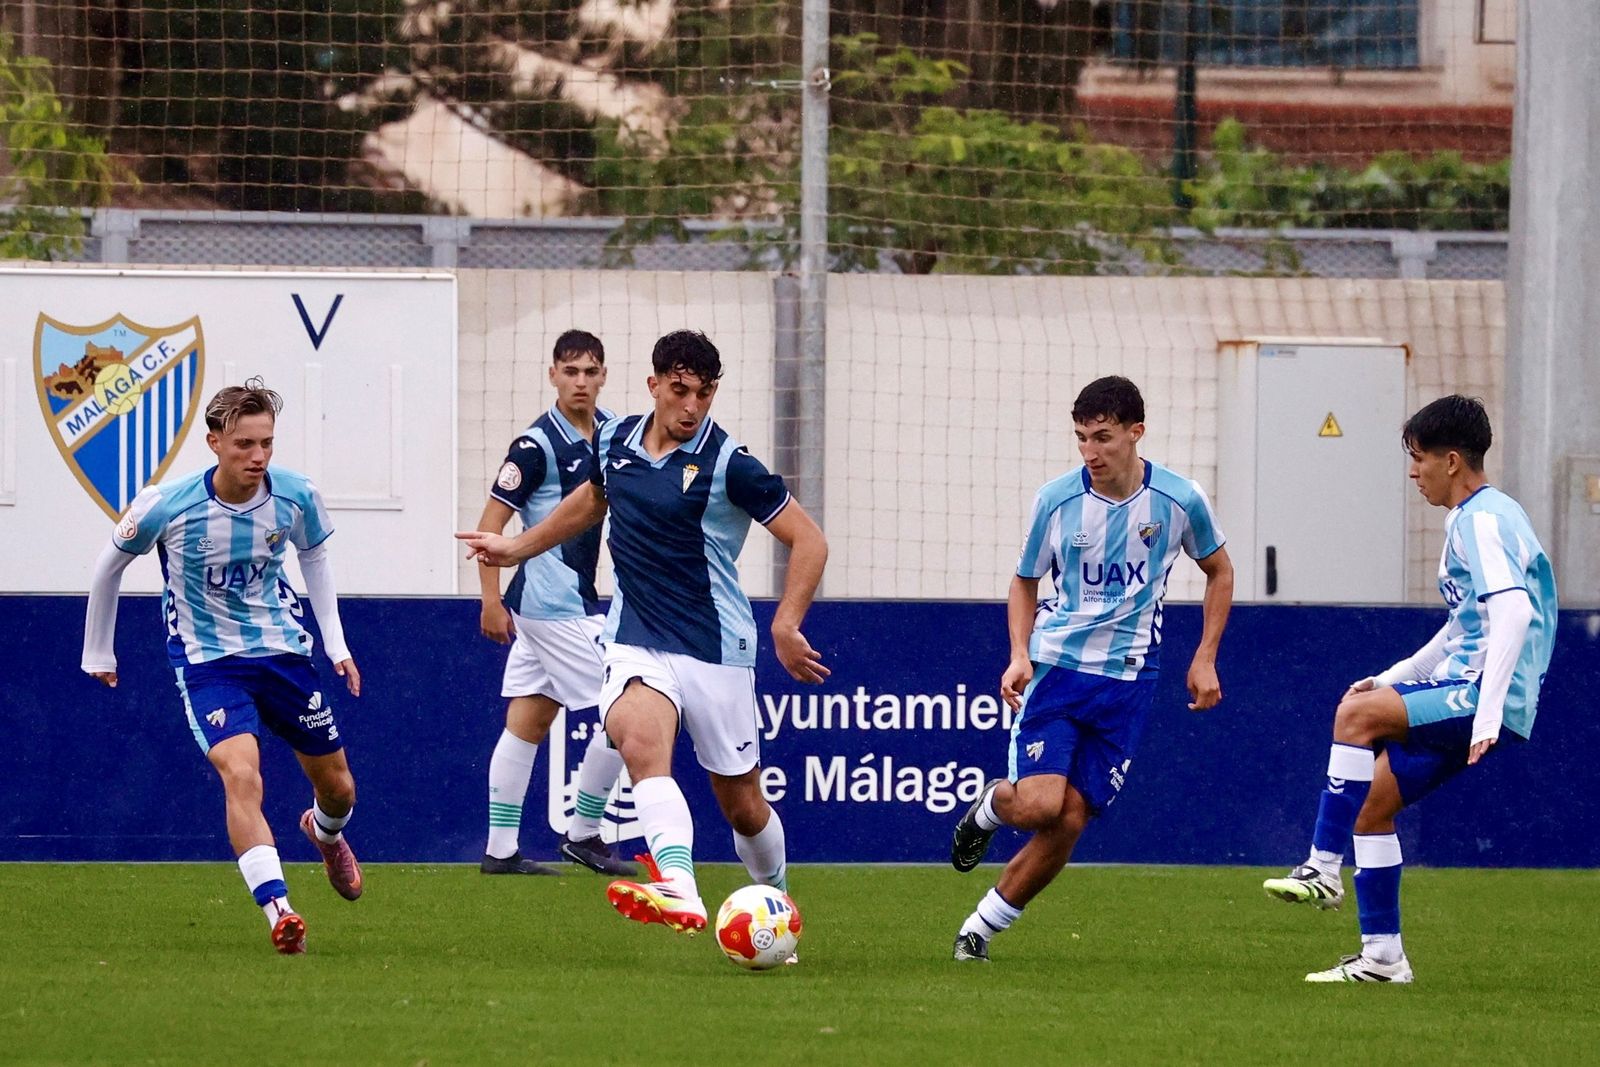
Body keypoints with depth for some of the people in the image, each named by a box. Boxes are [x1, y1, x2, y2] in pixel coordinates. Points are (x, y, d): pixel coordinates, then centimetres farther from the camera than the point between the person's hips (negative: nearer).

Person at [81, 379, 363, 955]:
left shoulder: (296, 497, -13)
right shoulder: (166, 505, -21)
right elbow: (111, 564, -2)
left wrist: (336, 642, 8)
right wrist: (97, 653, 8)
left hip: (283, 650, 4)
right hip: (207, 662, -4)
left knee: (338, 787, 14)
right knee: (240, 774, -28)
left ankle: (325, 833, 52)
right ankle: (277, 910, -33)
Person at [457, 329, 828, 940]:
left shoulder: (728, 464, -12)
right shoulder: (614, 441, 4)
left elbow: (807, 539, -8)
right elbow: (592, 500, 28)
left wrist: (786, 626, -18)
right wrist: (517, 549, 33)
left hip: (715, 648, -3)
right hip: (636, 637, 3)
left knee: (742, 804, 6)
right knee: (638, 737, -30)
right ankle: (679, 892, -48)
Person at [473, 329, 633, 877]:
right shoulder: (537, 445, -15)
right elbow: (490, 524, -13)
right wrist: (492, 601, -14)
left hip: (576, 599, 8)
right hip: (554, 604, -8)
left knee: (527, 723, 9)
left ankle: (500, 850, 13)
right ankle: (582, 834, 5)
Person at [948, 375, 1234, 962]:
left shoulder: (1179, 500, -5)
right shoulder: (1056, 500, -5)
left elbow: (1219, 572, 13)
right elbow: (1025, 582, 10)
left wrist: (1204, 659, 5)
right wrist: (1020, 656, -6)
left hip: (1127, 679, 1)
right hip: (1055, 669, -1)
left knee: (1069, 822, -4)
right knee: (1038, 806, -18)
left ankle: (983, 926, 12)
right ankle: (992, 806, 18)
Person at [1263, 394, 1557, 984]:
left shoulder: (1484, 520, -13)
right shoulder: (1467, 520, 20)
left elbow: (1513, 611, -27)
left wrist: (1488, 713, -32)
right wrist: (1396, 677, 24)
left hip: (1486, 693, -11)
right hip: (1461, 691, 11)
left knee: (1356, 713, -25)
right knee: (1371, 803, 7)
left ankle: (1324, 868, -20)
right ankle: (1382, 956, 10)